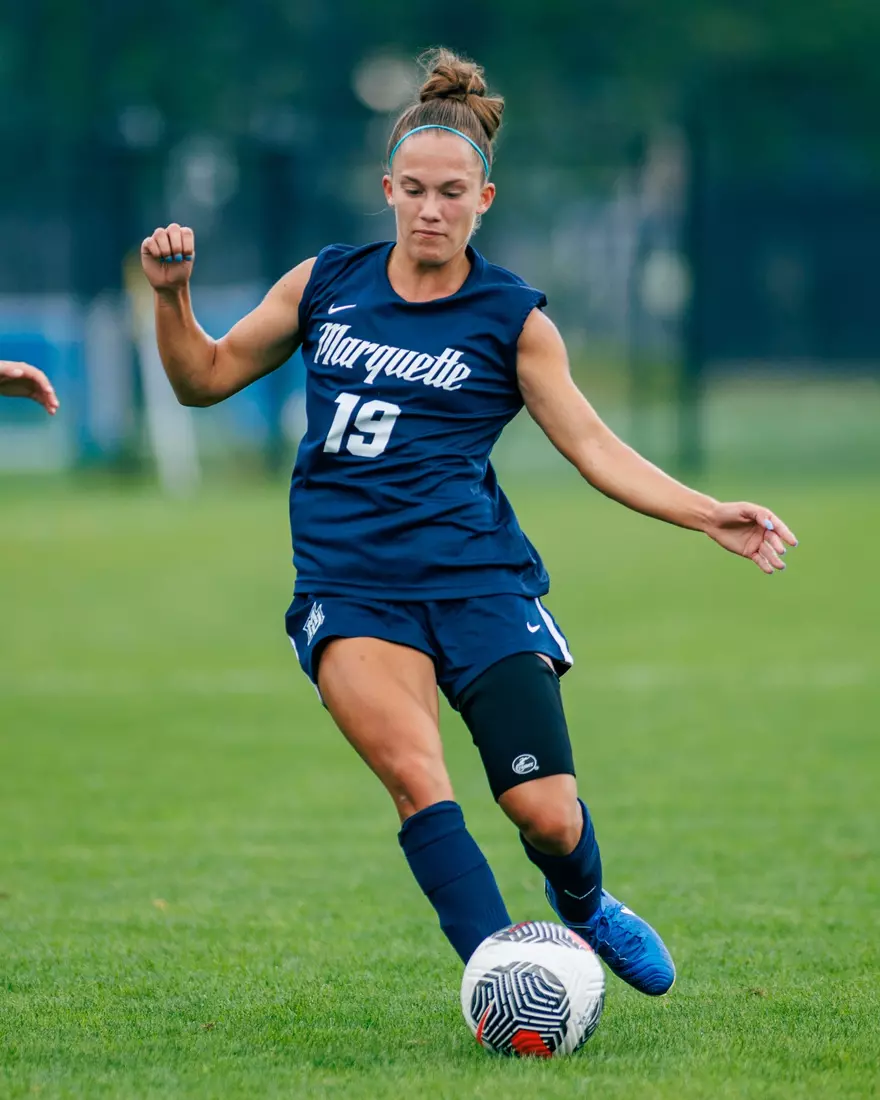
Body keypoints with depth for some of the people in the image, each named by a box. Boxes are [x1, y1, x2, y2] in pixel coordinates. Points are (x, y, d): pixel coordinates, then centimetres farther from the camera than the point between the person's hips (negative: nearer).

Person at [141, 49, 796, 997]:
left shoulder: (511, 318, 3)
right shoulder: (325, 283, 9)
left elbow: (596, 448, 1)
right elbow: (204, 378, 17)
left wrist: (712, 517, -11)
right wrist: (172, 294, -1)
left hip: (479, 582, -1)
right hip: (348, 589, 1)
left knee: (548, 817, -8)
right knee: (415, 773, -26)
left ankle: (585, 909, 28)